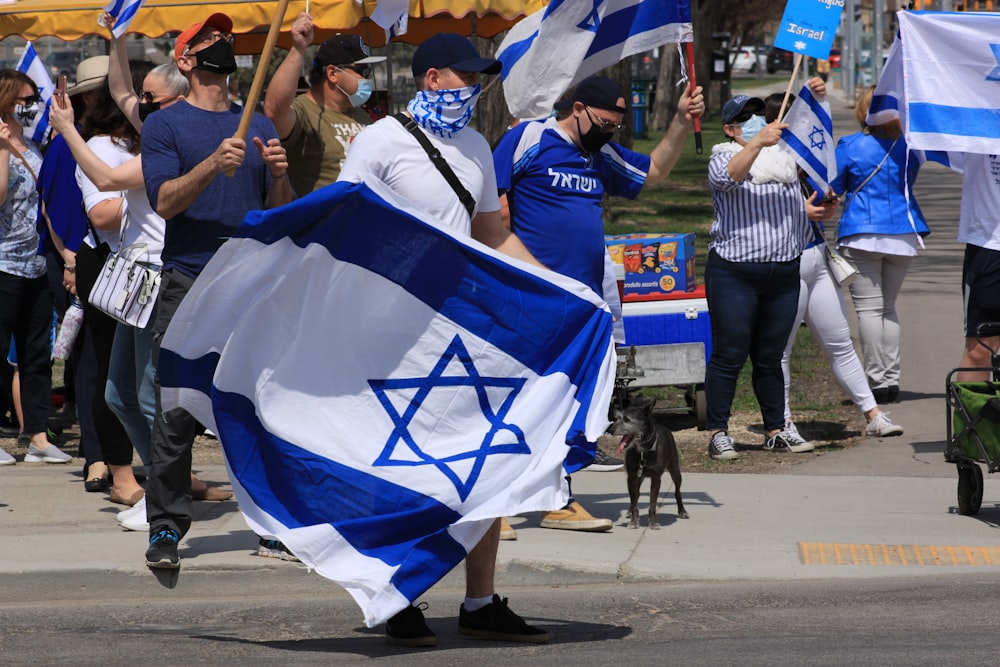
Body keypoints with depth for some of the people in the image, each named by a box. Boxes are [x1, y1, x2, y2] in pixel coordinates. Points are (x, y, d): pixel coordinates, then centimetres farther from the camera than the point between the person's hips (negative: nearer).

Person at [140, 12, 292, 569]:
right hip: (190, 285, -3)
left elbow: (281, 214, 14)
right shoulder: (166, 125, 6)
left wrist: (279, 176, -7)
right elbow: (164, 201, -7)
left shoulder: (260, 126, 17)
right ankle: (166, 528, -4)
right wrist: (213, 164, -21)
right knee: (176, 413, -9)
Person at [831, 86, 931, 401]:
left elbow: (831, 188, 2)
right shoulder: (909, 146, 4)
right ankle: (891, 380, 10)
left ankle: (878, 381, -5)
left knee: (868, 307, -1)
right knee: (888, 306, 14)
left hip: (863, 236, -4)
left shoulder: (850, 146, -7)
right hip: (903, 233, 4)